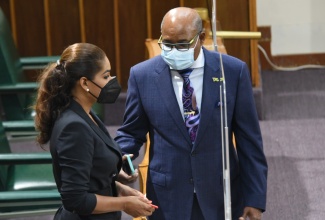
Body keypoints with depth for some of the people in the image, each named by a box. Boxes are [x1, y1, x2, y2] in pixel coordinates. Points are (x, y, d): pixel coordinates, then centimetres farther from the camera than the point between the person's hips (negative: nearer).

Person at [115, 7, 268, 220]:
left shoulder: (233, 71, -6)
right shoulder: (142, 75, -4)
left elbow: (249, 140, -2)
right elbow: (131, 133, 6)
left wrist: (255, 198, -3)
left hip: (221, 194, 0)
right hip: (168, 197, 0)